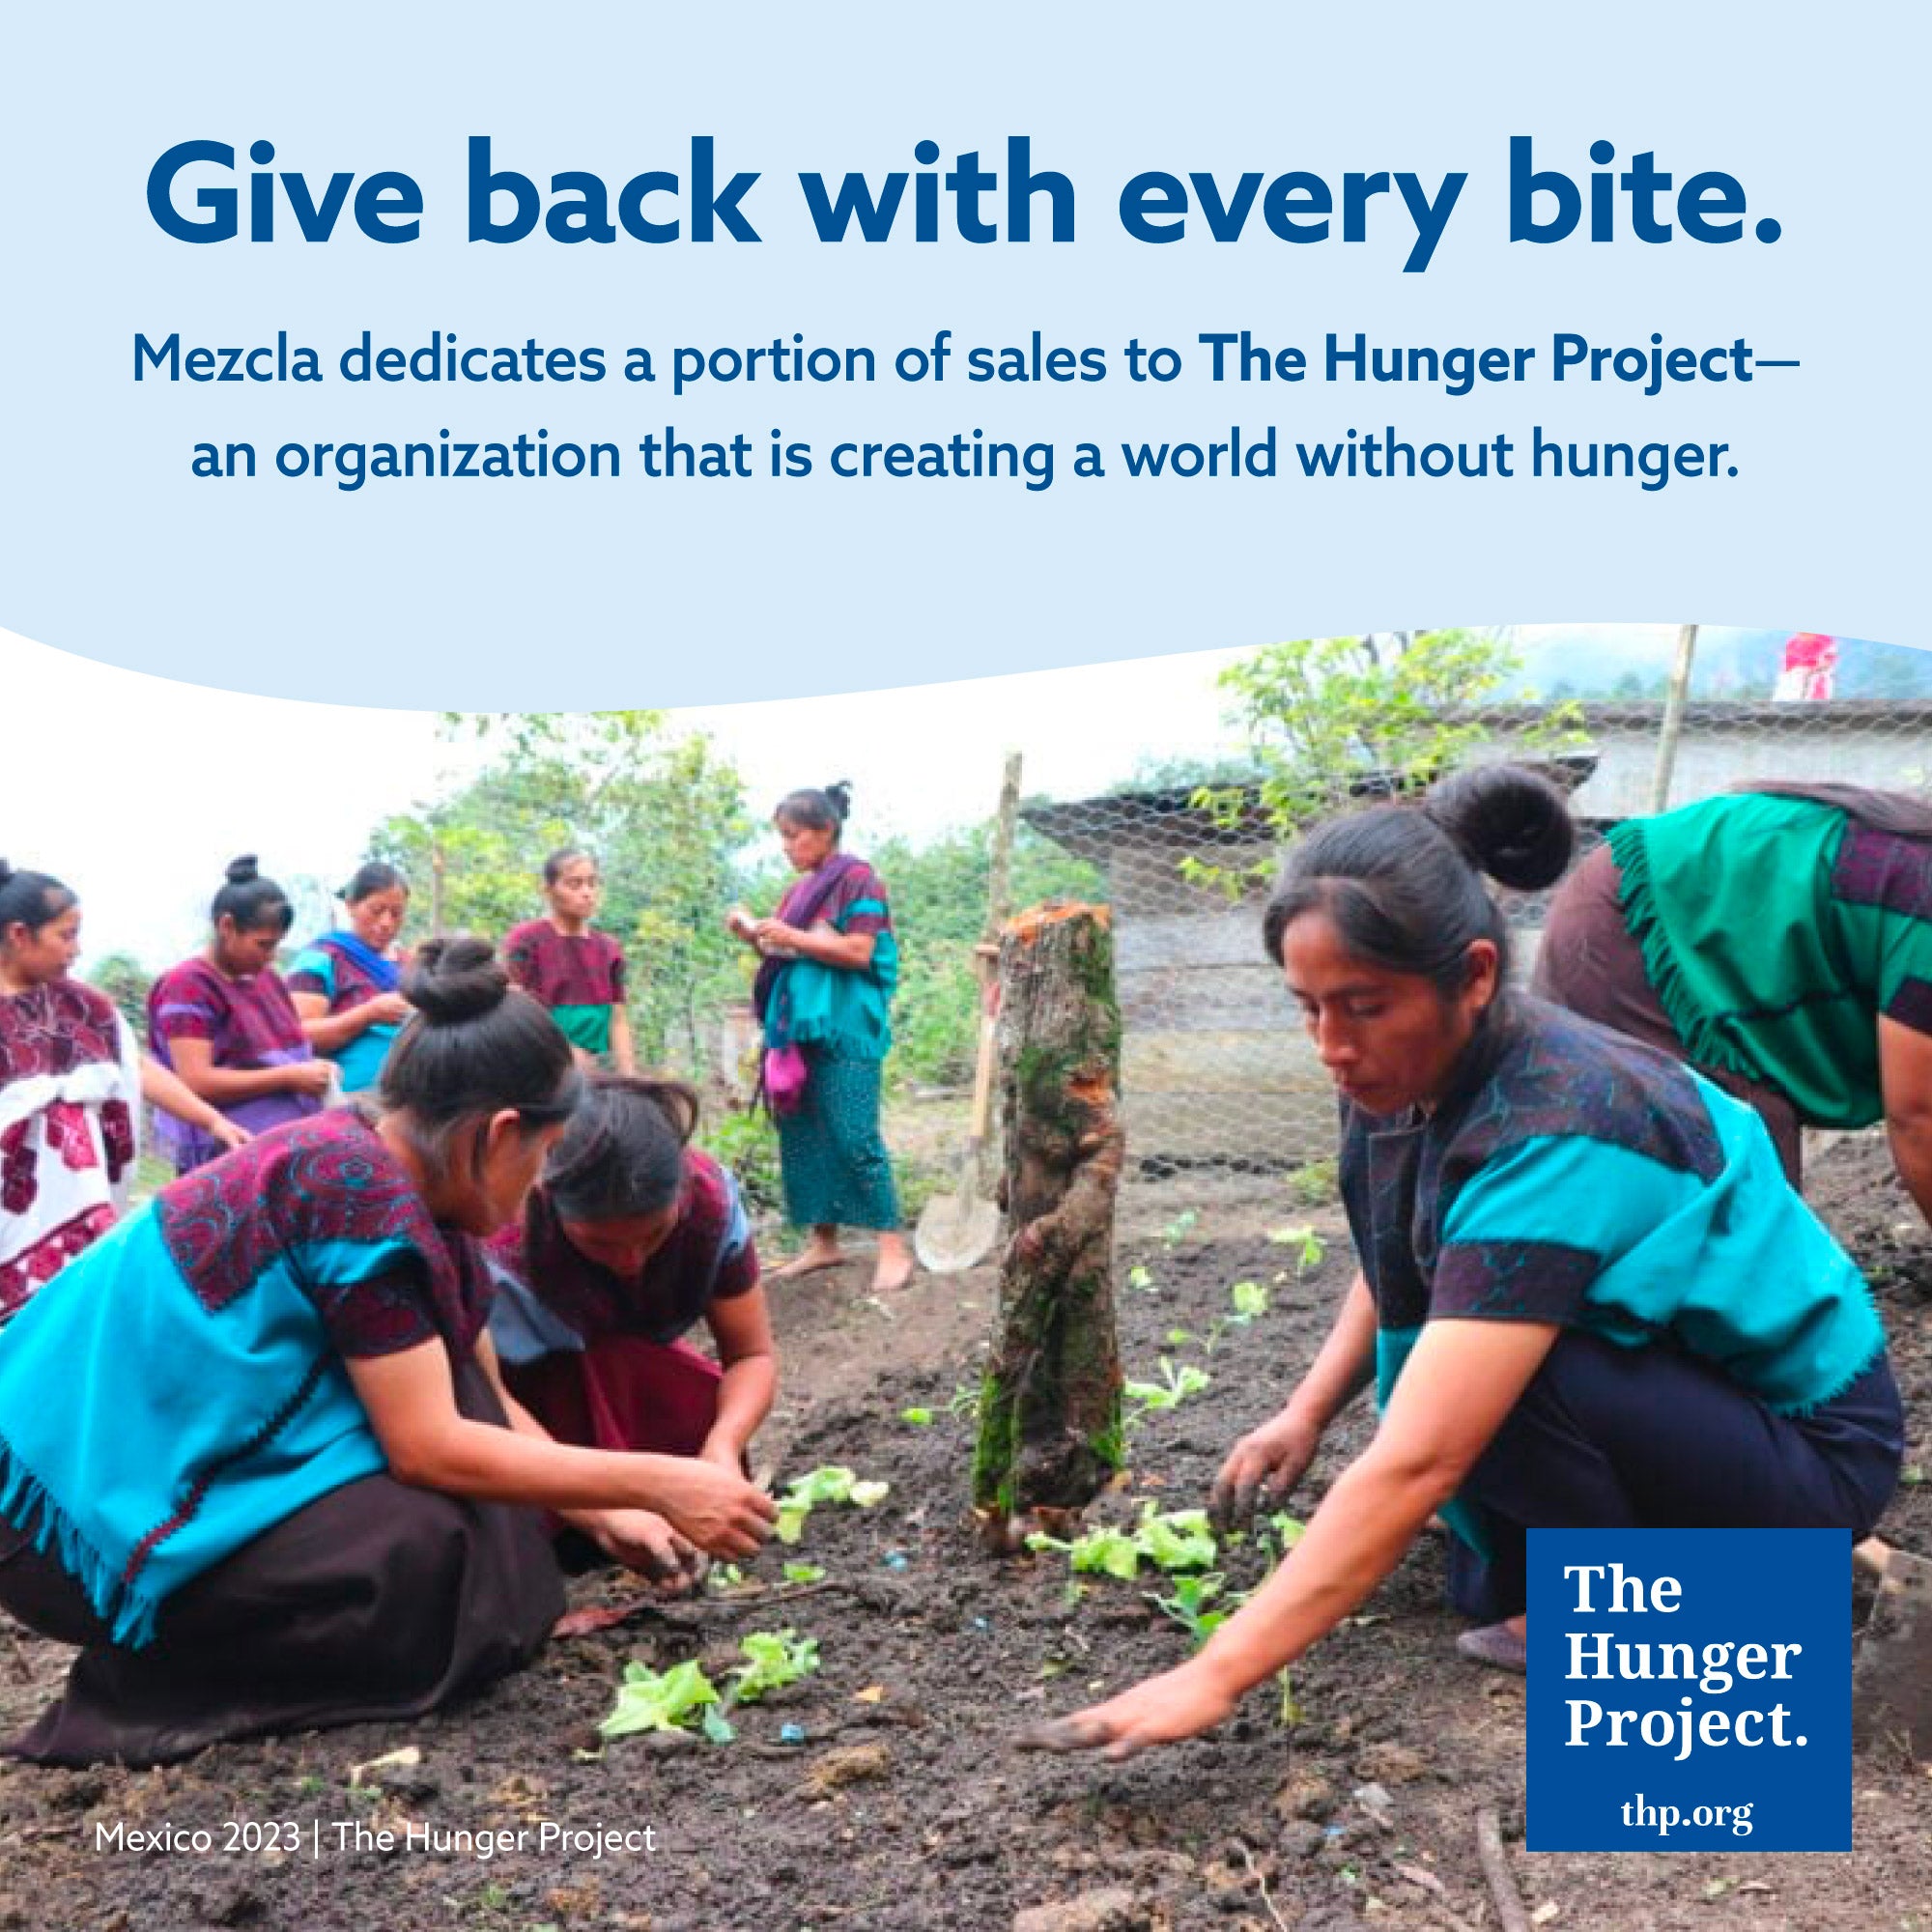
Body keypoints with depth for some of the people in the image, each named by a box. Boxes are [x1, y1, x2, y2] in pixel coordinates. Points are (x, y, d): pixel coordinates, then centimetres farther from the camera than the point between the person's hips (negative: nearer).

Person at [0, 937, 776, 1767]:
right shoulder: (358, 1188, -22)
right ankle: (149, 1678, -2)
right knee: (426, 1550, -23)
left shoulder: (366, 1164, 6)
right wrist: (655, 1484, -16)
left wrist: (602, 1514, 10)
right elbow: (430, 1447, -22)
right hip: (102, 1504, -10)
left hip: (156, 1447, 10)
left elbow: (483, 1399, 13)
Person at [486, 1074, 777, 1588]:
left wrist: (723, 1444, -37)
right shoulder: (504, 1244, -37)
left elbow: (753, 1354, -17)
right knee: (601, 1361, -35)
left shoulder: (709, 1193, -25)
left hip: (631, 1380, 4)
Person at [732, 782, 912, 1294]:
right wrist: (755, 936, 3)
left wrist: (793, 937, -16)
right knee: (800, 1134, 9)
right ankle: (823, 1242, 18)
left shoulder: (857, 878, -6)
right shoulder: (800, 889, 15)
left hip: (844, 1028, -8)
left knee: (854, 1137, -10)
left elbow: (860, 952, -15)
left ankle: (894, 1248, -4)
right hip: (798, 1024, 8)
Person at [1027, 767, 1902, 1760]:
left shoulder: (1551, 1135, -35)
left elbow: (1413, 1463, -39)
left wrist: (1214, 1675, -39)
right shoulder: (1417, 1072, -9)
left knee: (1499, 1371, -30)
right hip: (1672, 1390, 8)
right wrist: (1306, 1412, -6)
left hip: (1809, 1444, -8)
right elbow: (1395, 1272, 11)